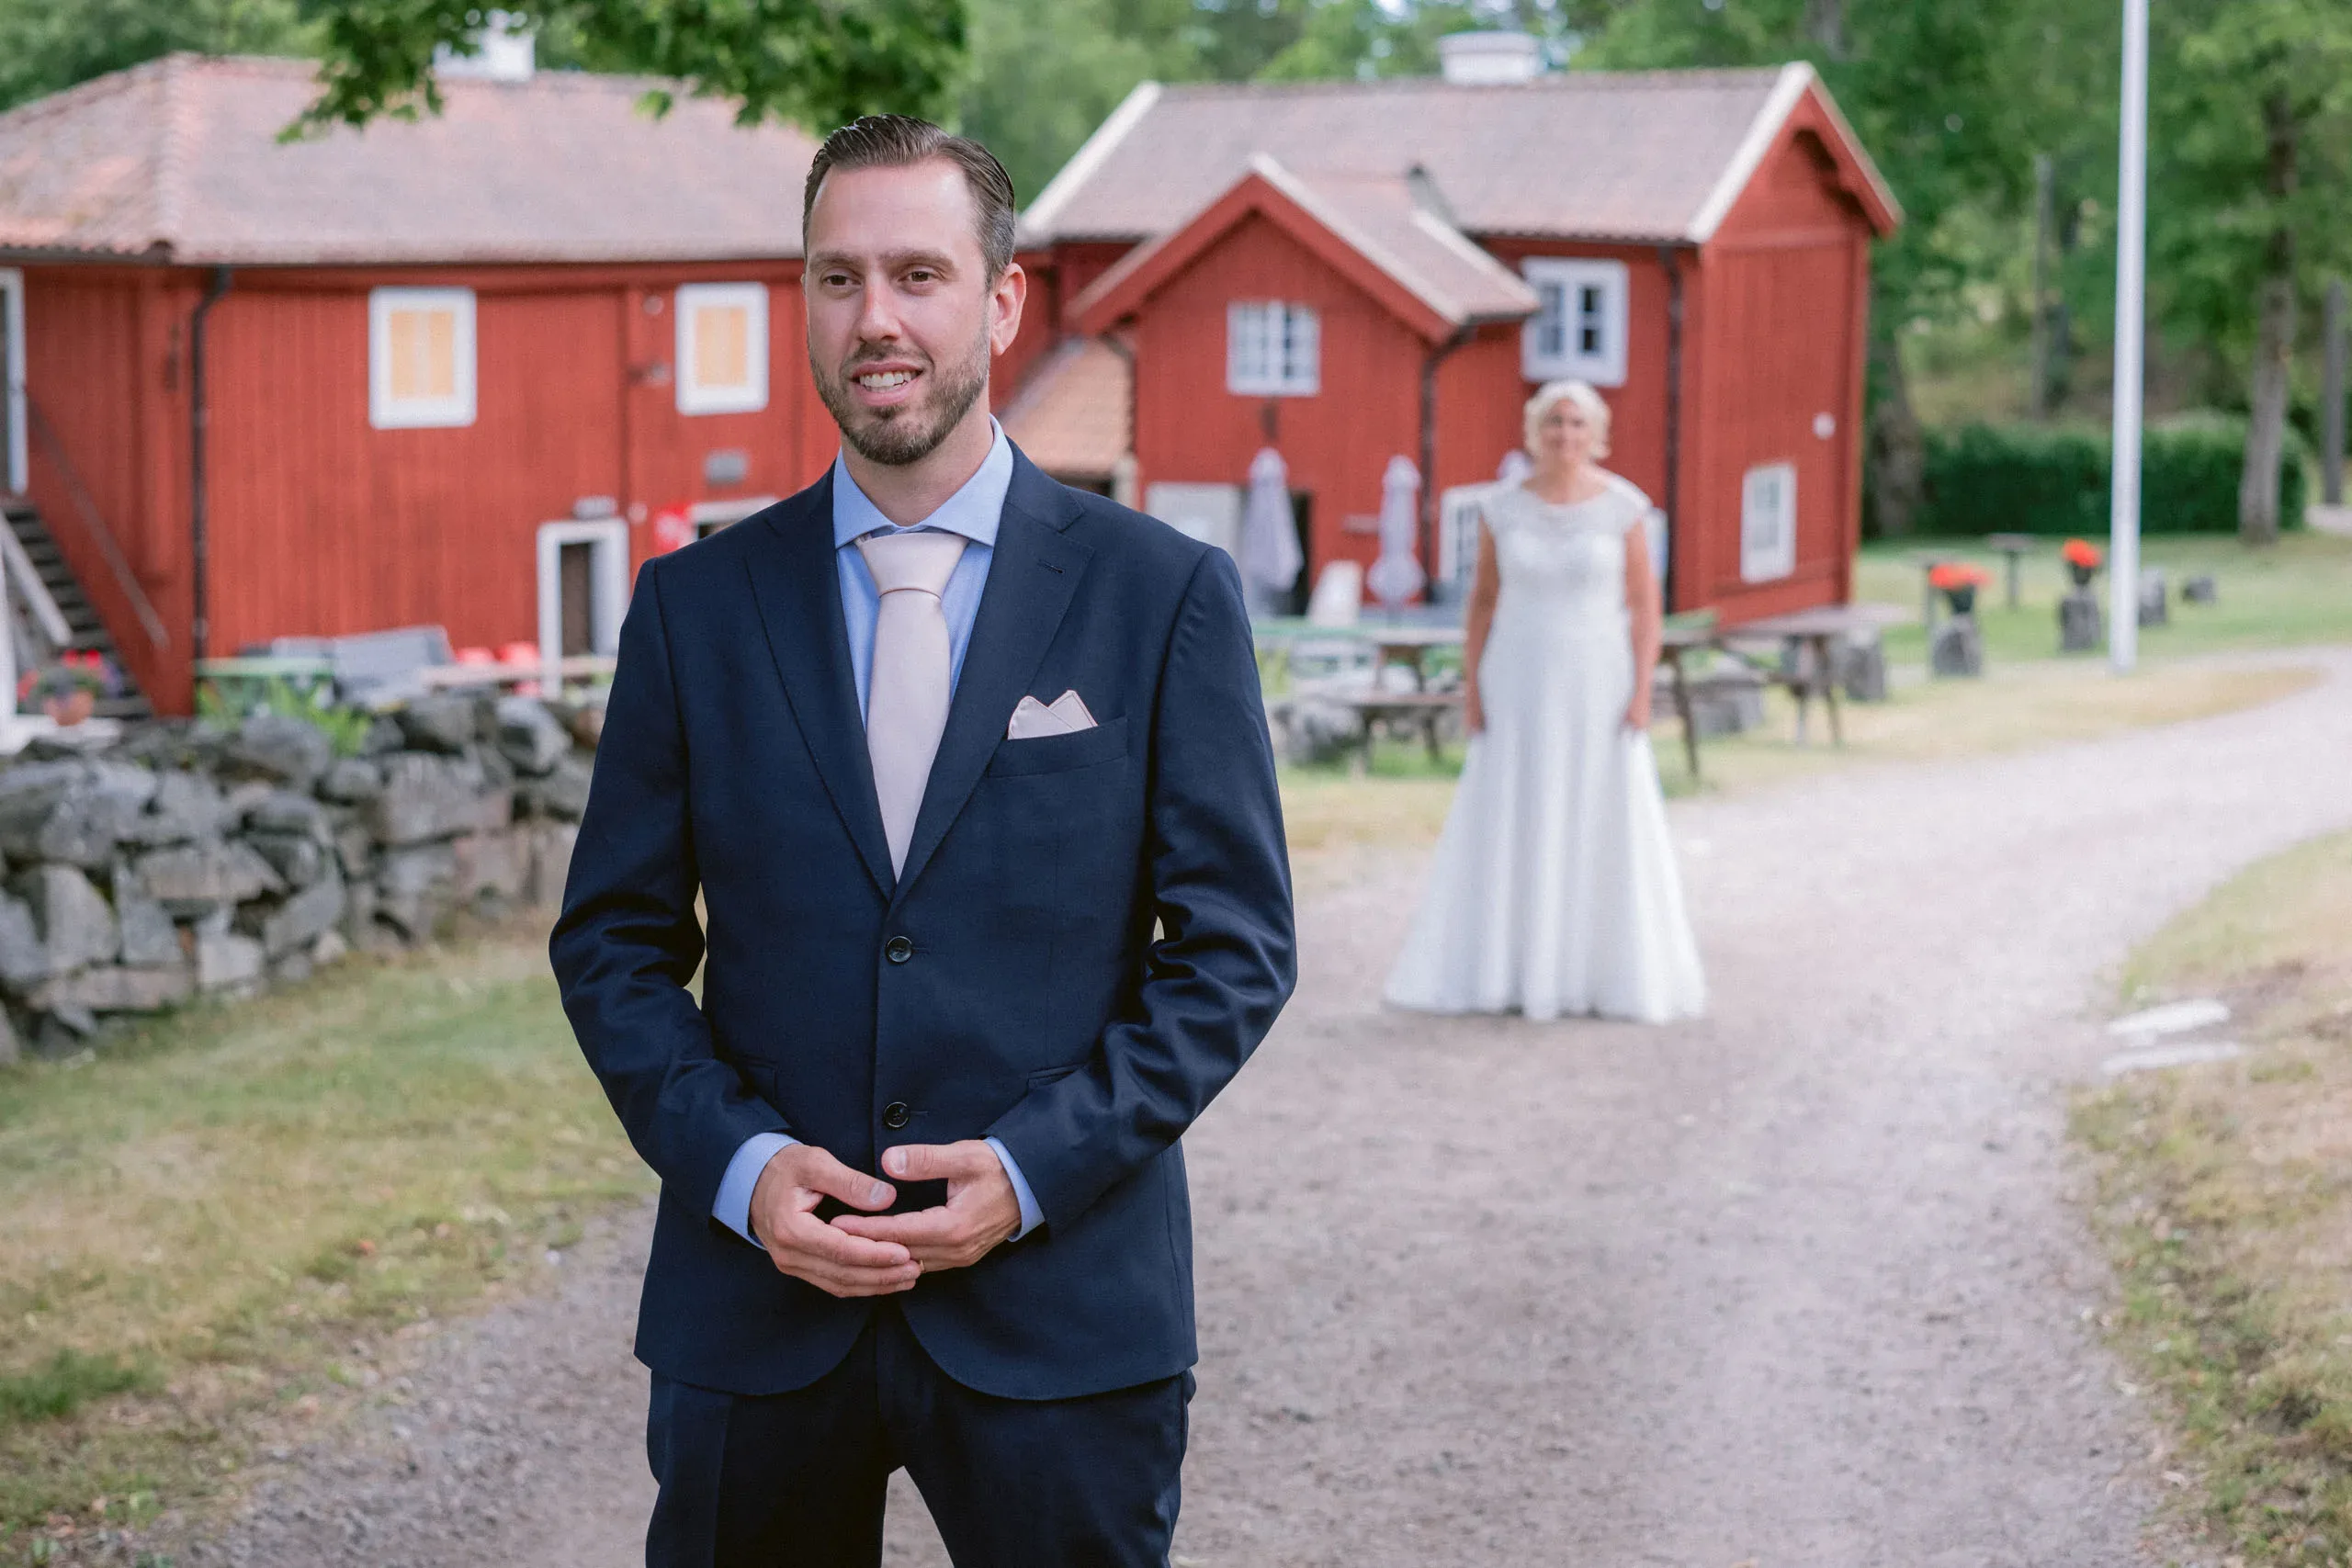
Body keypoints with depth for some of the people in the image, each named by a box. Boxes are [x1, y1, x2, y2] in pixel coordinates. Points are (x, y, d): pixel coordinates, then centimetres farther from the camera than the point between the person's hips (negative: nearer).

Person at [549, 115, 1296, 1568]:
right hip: (754, 1311, 2)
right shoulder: (698, 604, 4)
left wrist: (1035, 1167, -12)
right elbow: (614, 941, 6)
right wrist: (737, 1163, -9)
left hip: (1062, 1308, -1)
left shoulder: (1167, 597, -2)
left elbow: (1235, 946, -1)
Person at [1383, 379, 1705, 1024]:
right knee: (1507, 828, 2)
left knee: (1603, 828, 1)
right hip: (1520, 682, 1)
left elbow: (1645, 602, -3)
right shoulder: (1504, 506, -1)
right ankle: (1504, 972, 12)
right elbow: (1483, 599, 5)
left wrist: (1642, 692, -10)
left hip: (1596, 683, -1)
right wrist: (1471, 687, -1)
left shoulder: (1623, 506, -6)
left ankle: (1606, 972, 13)